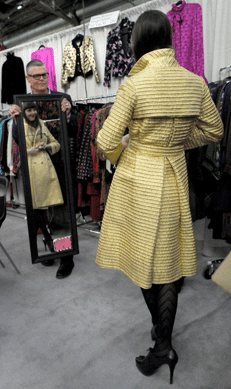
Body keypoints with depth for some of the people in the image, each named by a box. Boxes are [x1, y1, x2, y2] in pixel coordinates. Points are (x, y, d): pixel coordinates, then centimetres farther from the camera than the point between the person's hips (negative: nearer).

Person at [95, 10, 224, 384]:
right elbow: (213, 130, 10)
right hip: (174, 178, 4)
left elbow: (106, 141, -13)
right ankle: (163, 343, 23)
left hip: (137, 178, -4)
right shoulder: (194, 82, -1)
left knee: (143, 254, 14)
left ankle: (160, 326, 33)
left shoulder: (134, 83, -14)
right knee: (168, 257, 14)